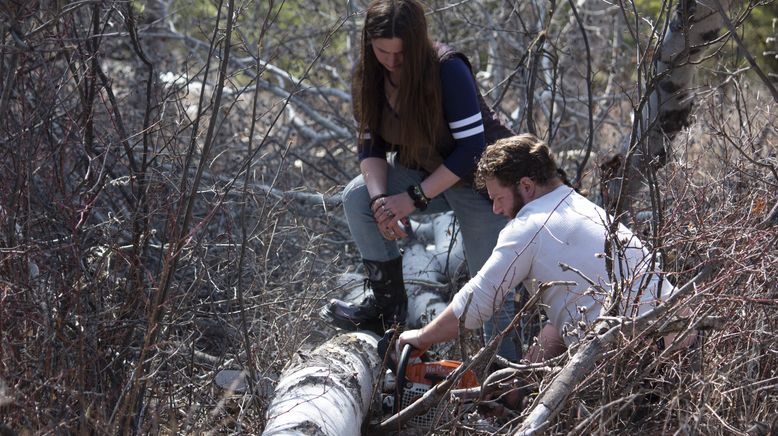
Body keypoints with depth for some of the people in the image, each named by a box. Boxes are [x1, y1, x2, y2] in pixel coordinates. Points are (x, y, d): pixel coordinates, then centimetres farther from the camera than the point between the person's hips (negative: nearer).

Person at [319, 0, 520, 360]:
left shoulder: (447, 69, -29)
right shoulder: (369, 78, -12)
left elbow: (472, 147, -28)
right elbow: (371, 146, -6)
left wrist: (414, 198, -28)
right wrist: (380, 200, -25)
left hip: (480, 181, -5)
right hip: (424, 171, 5)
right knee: (357, 197, -18)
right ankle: (388, 303, -7)